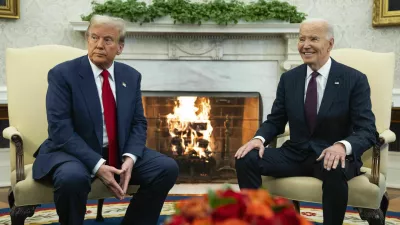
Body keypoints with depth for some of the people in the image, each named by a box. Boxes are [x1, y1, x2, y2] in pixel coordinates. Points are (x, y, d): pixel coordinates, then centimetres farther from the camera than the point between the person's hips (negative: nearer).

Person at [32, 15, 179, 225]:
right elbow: (60, 129, -17)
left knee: (167, 168, -13)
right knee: (72, 178, -37)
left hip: (120, 152, 5)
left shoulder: (131, 76, 5)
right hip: (74, 152, -4)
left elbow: (138, 123, 5)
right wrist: (97, 165, -26)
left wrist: (129, 158, -15)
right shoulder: (62, 74, -9)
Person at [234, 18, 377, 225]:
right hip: (295, 153, 4)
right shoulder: (288, 78, 5)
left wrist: (343, 146, -35)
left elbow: (367, 130, -12)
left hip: (333, 155, -3)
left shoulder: (354, 80, -6)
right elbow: (275, 120, 9)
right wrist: (259, 138, -14)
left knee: (334, 171, -39)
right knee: (246, 159, -19)